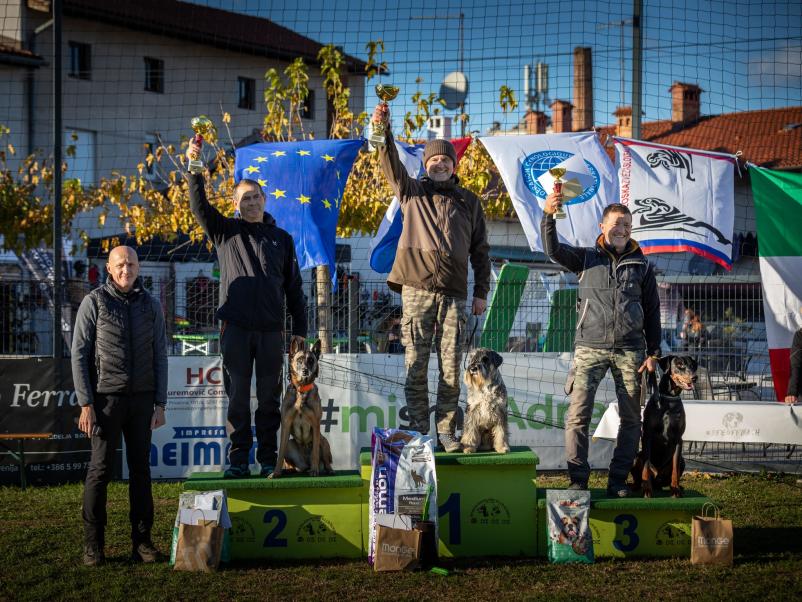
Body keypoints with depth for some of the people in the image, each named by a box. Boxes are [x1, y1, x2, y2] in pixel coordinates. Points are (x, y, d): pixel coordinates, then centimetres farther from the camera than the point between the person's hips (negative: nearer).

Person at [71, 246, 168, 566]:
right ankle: (93, 545, 3)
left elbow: (160, 357, 9)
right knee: (101, 469, -3)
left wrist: (160, 404, 3)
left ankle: (142, 540, 9)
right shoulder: (94, 302, -3)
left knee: (140, 468, 4)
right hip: (106, 397, -3)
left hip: (141, 398, 3)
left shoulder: (151, 305, 7)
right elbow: (79, 354, -5)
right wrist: (85, 404, -11)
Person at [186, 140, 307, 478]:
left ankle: (269, 459, 9)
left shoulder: (282, 239, 14)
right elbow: (200, 207, -5)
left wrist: (300, 329, 7)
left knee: (269, 398, 4)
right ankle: (238, 459, 4)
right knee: (238, 397, 0)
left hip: (271, 330, 1)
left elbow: (293, 287, 14)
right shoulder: (226, 232, 11)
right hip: (236, 328, -1)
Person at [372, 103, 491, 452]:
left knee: (451, 368, -1)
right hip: (416, 289, -1)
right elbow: (392, 165, -2)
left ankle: (446, 431, 6)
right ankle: (418, 432, 5)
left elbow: (480, 250, 17)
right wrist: (383, 131, -19)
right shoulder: (412, 192, 15)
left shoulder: (469, 202, 18)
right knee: (416, 365, -1)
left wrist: (481, 292, 10)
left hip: (453, 293, 1)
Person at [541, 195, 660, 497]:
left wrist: (653, 352, 6)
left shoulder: (642, 265, 12)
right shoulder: (587, 258, 9)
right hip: (590, 347, -2)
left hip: (630, 351, 2)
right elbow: (553, 250, -9)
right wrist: (548, 215, -25)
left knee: (631, 419, 2)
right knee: (578, 415, -11)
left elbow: (652, 311, 13)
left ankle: (618, 481, 12)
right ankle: (578, 480, -4)